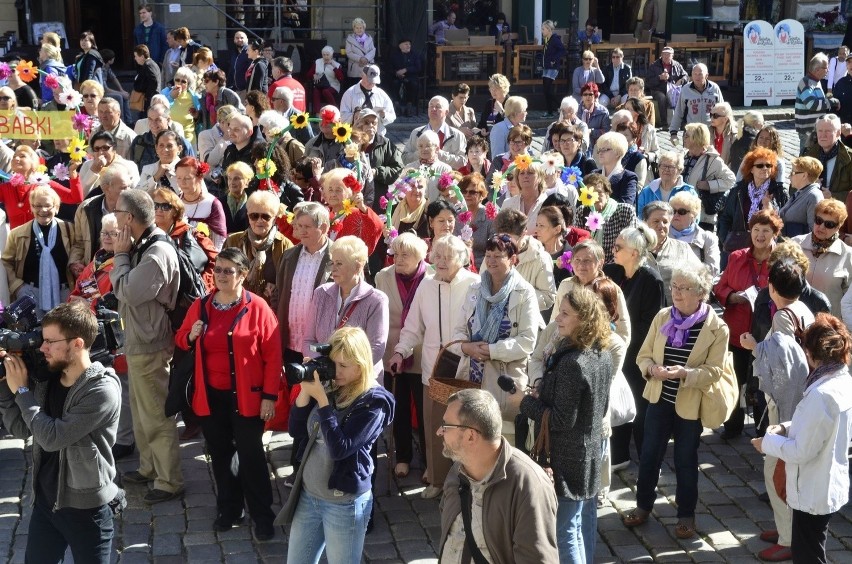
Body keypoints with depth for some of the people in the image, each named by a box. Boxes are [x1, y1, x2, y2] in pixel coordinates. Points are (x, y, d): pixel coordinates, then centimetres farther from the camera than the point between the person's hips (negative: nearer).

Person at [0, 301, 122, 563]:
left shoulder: (103, 390, -21)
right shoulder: (46, 379, 1)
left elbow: (52, 438, -24)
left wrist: (21, 390, -15)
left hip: (85, 508, -6)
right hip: (44, 501, 6)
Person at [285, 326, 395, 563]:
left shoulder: (374, 403, -16)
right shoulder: (328, 387, 2)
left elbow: (340, 448, -24)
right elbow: (296, 432, 2)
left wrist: (321, 399, -24)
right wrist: (305, 390, -11)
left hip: (345, 503, -6)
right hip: (308, 494, 6)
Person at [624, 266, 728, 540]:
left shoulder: (717, 328, -13)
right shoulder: (662, 317, -2)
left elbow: (715, 370, -15)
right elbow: (643, 355, 2)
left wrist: (685, 373, -29)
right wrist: (652, 368, -20)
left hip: (691, 404, -3)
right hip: (659, 397, 3)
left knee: (686, 460, 9)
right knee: (649, 454, 12)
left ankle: (686, 515, 24)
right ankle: (643, 505, 30)